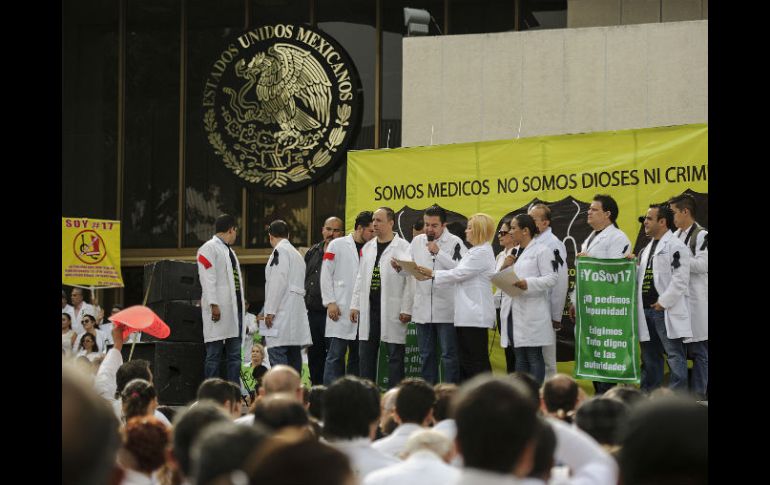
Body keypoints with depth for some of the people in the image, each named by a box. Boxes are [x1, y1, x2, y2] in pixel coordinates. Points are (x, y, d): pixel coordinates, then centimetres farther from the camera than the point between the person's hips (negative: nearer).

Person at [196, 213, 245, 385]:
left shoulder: (229, 251, 23)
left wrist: (240, 306, 16)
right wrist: (214, 305, -21)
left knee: (235, 356, 7)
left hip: (234, 309, 9)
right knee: (214, 355, -6)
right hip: (219, 310, -9)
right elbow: (208, 279, -13)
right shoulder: (209, 248, -5)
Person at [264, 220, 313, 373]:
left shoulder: (280, 251, -5)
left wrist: (270, 310, -15)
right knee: (294, 356, 8)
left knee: (277, 354, -13)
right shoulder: (297, 254, 22)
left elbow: (278, 281, -15)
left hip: (282, 313, -9)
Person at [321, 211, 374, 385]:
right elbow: (326, 275, 0)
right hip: (340, 311, -4)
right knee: (336, 355, -7)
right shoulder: (337, 245, 2)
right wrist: (330, 303, -7)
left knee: (357, 357, 6)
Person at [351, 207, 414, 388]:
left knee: (395, 354, -1)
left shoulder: (403, 248, -5)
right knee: (366, 354, 8)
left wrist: (406, 309, -13)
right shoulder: (368, 248, 15)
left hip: (392, 311, -6)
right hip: (369, 309, 6)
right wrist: (355, 305, 12)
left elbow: (410, 280, -8)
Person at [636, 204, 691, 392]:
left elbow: (680, 280, -15)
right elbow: (640, 277, 22)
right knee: (649, 356, 13)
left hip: (667, 312, -9)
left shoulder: (675, 247, -8)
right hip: (646, 310, 9)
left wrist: (663, 302, -16)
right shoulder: (647, 249, 20)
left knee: (674, 355, -8)